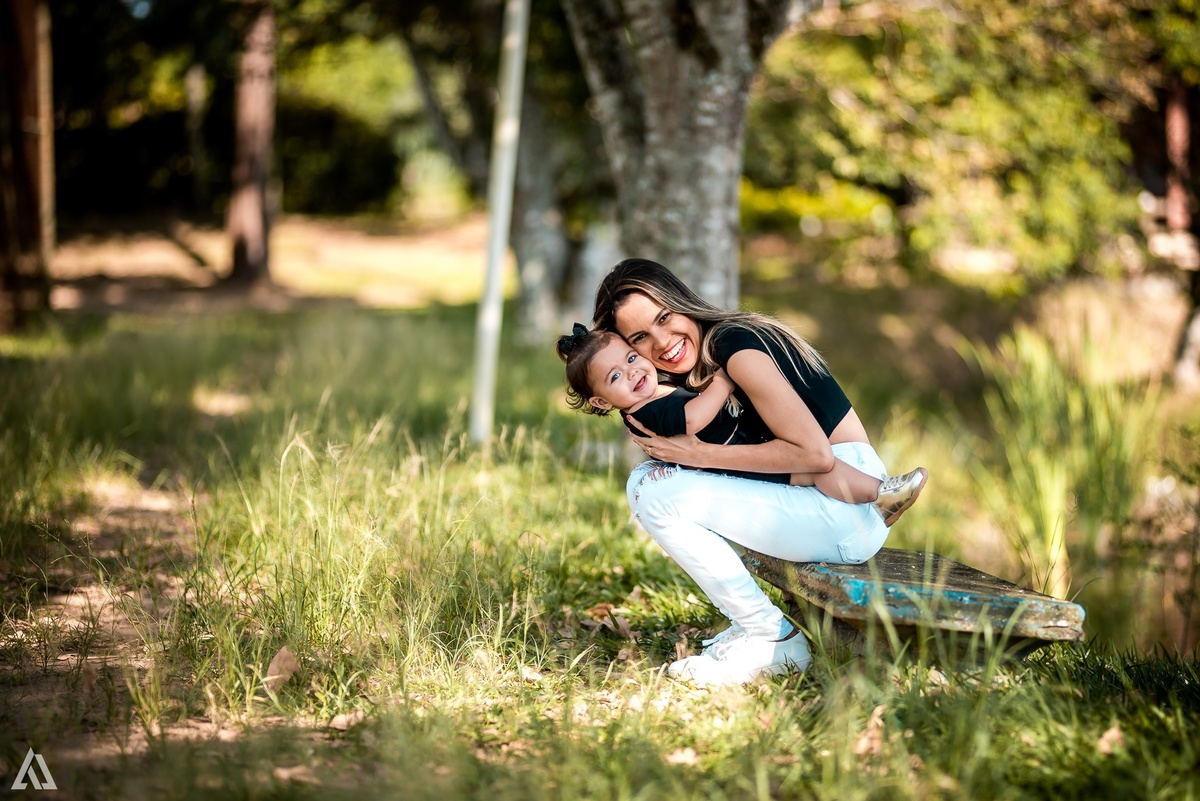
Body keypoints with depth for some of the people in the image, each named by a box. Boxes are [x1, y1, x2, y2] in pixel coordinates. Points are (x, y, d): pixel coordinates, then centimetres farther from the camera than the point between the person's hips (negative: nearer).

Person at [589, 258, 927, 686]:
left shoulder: (734, 345, -15)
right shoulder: (705, 358, 12)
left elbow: (815, 453, -20)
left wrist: (700, 454, -16)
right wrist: (659, 439, -6)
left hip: (845, 510, -10)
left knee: (655, 492, -14)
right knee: (649, 477, 10)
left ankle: (774, 640, -5)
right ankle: (754, 621, 9)